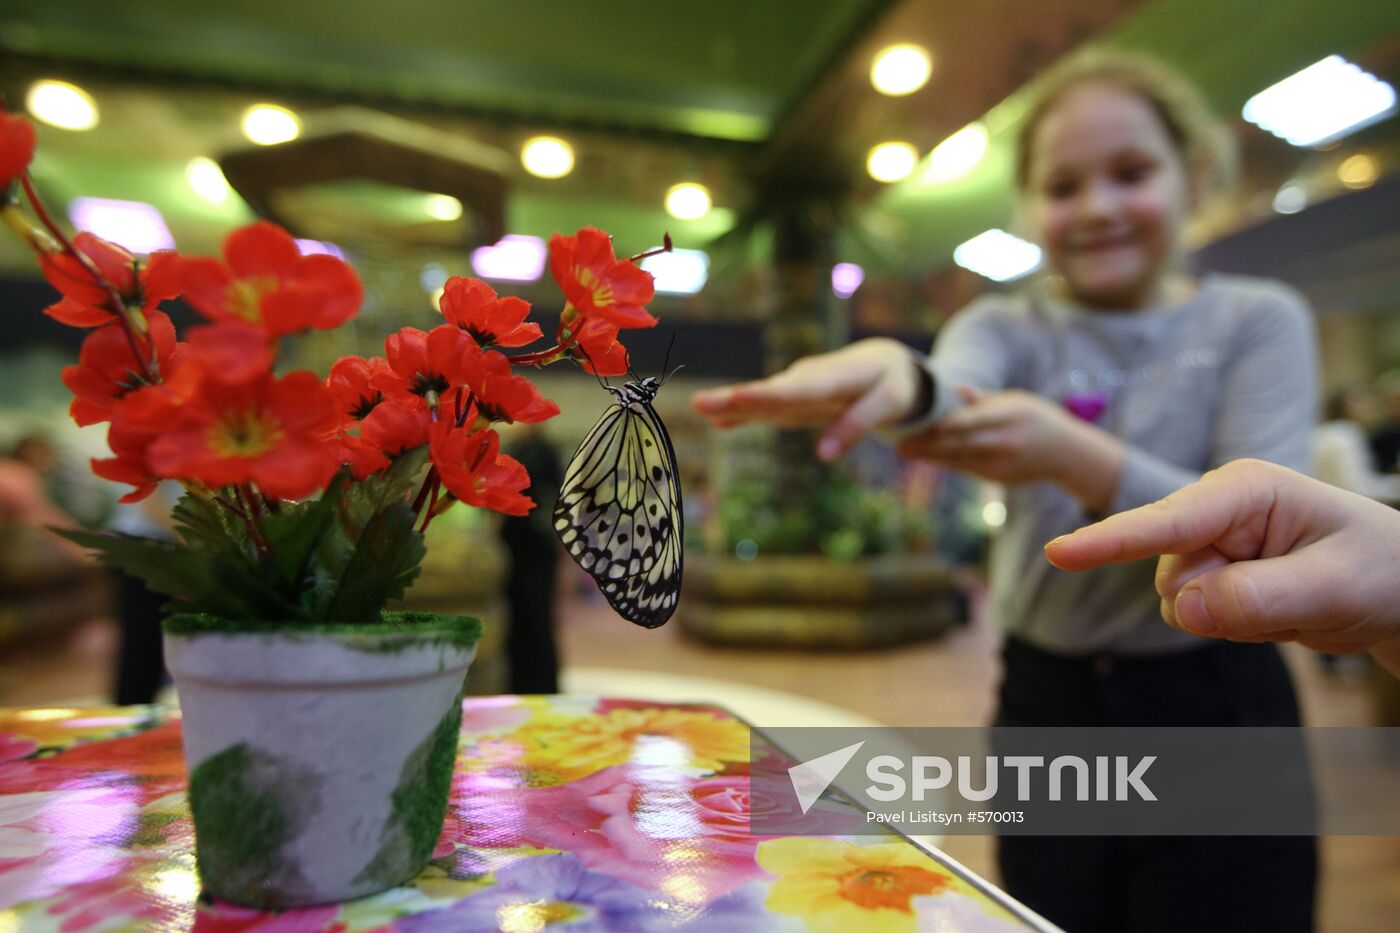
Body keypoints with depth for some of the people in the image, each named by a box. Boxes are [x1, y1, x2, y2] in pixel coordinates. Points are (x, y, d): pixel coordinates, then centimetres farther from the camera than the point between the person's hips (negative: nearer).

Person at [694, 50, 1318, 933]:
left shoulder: (1259, 321, -4)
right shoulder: (1009, 325, -1)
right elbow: (960, 386, -25)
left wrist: (1070, 456, -31)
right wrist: (900, 375, -49)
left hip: (1213, 711, -1)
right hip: (1045, 705, 2)